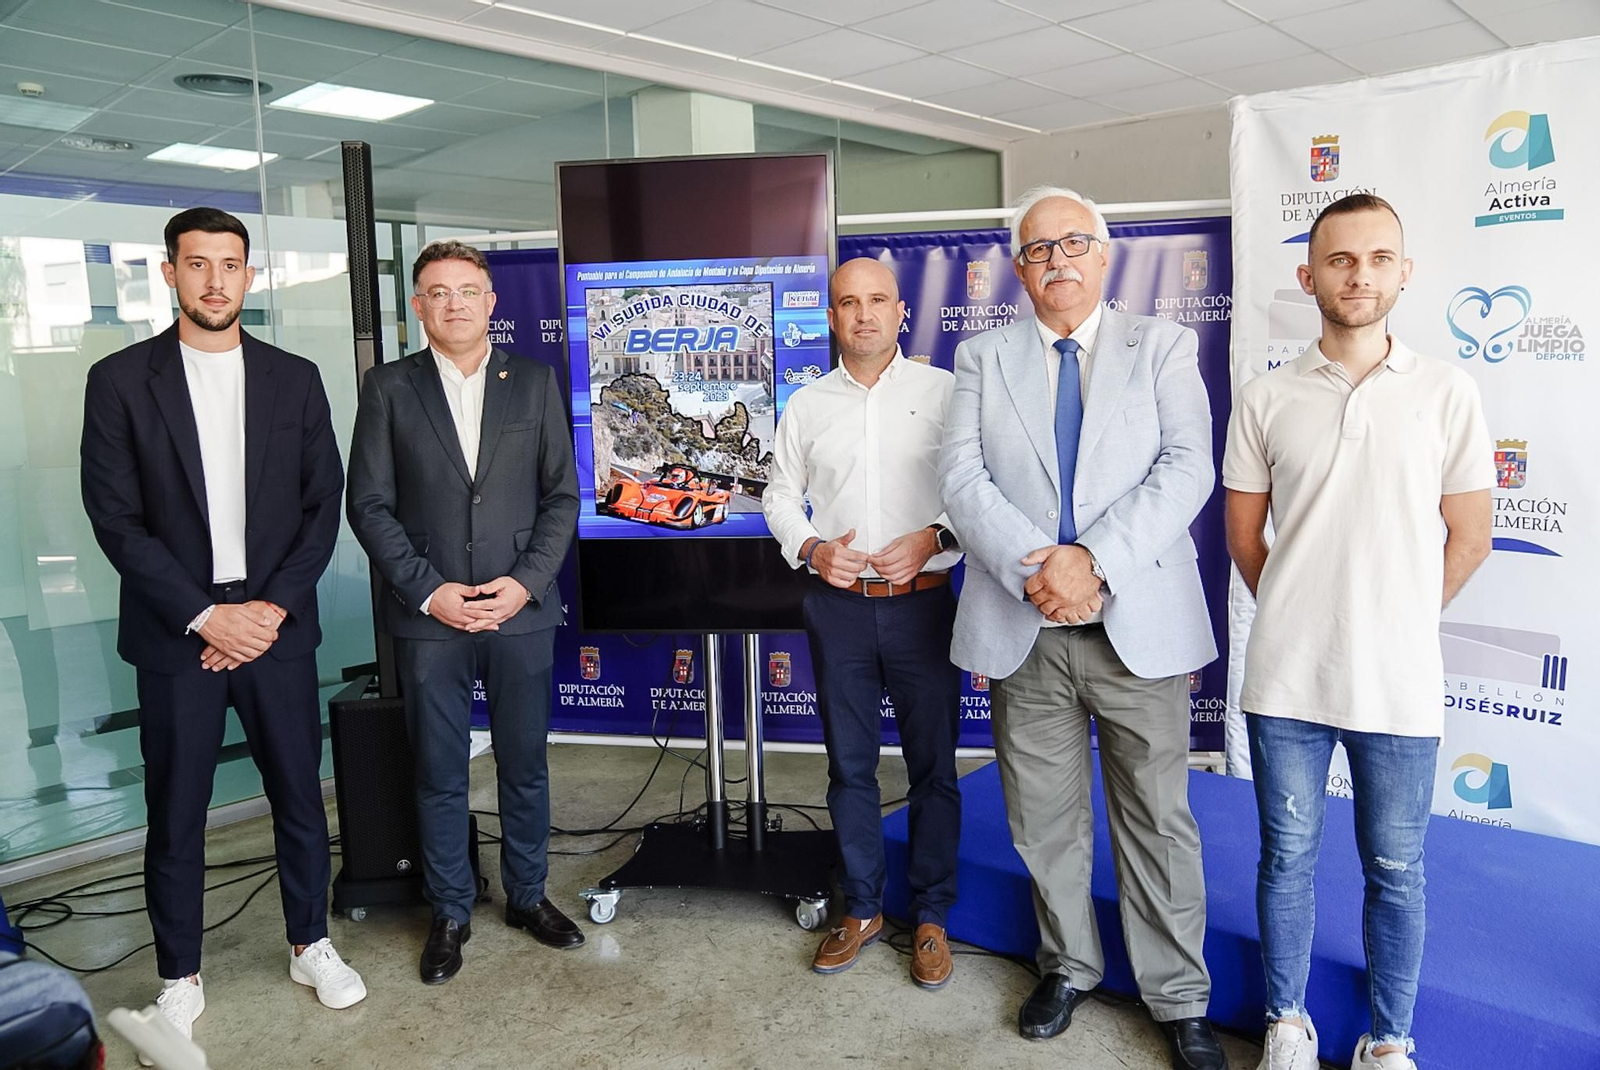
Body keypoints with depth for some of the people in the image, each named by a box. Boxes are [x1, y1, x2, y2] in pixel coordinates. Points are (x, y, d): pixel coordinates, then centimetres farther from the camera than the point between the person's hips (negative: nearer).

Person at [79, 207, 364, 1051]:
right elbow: (115, 517, -5)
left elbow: (323, 504, 3)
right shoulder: (120, 380, -1)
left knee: (299, 795, 10)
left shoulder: (294, 379, 5)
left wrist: (272, 608, -8)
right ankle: (180, 977, 26)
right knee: (175, 813, 8)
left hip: (275, 626, 2)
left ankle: (311, 946, 30)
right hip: (176, 634, -1)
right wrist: (205, 616, -12)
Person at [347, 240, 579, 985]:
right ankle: (450, 913, 27)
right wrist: (427, 590, -10)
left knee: (525, 764, 12)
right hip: (428, 616, -1)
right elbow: (369, 504, -1)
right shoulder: (388, 388, 2)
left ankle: (527, 895, 31)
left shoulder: (534, 382, 5)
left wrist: (526, 581, -9)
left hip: (521, 612, 1)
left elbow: (562, 495, 3)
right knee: (439, 775, 9)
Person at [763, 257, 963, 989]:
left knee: (933, 766, 7)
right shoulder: (805, 405, 8)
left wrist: (932, 538, -18)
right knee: (849, 765, 12)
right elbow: (780, 498, 12)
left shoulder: (944, 391, -1)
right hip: (838, 607, 3)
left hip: (922, 602, -2)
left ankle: (930, 915, 23)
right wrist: (812, 549, -6)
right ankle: (861, 907, 28)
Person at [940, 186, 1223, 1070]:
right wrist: (1034, 569, -17)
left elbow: (1186, 469, -7)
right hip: (1022, 628, 2)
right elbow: (963, 478, -3)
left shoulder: (1162, 347, 6)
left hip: (1139, 623, -1)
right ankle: (1068, 967, 36)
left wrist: (1095, 560, -19)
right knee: (1044, 822, 14)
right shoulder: (983, 358, 9)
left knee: (1158, 821, 7)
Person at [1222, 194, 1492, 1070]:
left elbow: (1467, 538, 5)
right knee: (1287, 858, 12)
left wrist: (1392, 623, 8)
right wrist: (1301, 616, 9)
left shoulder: (1446, 392, -1)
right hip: (1285, 677, 1)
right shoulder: (1266, 398, 0)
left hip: (1399, 683, 0)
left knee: (1395, 872, 12)